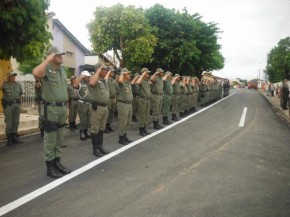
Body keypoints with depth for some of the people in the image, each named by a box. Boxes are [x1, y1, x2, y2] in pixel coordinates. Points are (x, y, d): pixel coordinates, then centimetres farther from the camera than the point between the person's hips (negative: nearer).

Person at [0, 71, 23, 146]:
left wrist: (19, 103, 10)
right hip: (8, 105, -4)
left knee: (16, 122, 9)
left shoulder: (18, 84, 12)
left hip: (17, 104, 4)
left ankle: (14, 137, 19)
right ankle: (9, 139, 8)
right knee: (9, 122, 0)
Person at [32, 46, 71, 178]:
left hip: (62, 108, 8)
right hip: (51, 109, -8)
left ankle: (57, 163, 27)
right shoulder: (47, 69, -11)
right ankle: (50, 167, 12)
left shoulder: (62, 70, 13)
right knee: (50, 140, 1)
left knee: (59, 139, 15)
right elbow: (36, 73, -36)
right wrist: (48, 60, -25)